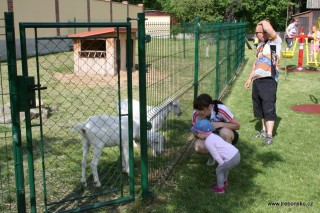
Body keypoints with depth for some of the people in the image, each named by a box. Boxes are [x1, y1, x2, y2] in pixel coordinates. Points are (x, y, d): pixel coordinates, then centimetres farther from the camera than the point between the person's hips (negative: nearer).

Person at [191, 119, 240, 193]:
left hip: (231, 159, -9)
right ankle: (225, 181, 52)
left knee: (219, 170, 10)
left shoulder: (208, 142, -12)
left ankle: (220, 188, 21)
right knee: (224, 168, 31)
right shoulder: (214, 136, 17)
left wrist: (222, 164, -3)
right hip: (236, 153, 9)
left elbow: (215, 155, -14)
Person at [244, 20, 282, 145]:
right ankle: (264, 131, 26)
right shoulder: (260, 45, 19)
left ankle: (269, 135, 0)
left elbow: (268, 29, -27)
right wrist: (250, 78, 24)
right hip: (257, 81, 8)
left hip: (269, 80, -8)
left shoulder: (275, 41, -7)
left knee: (269, 108, -5)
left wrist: (263, 22, -5)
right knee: (260, 108, 14)